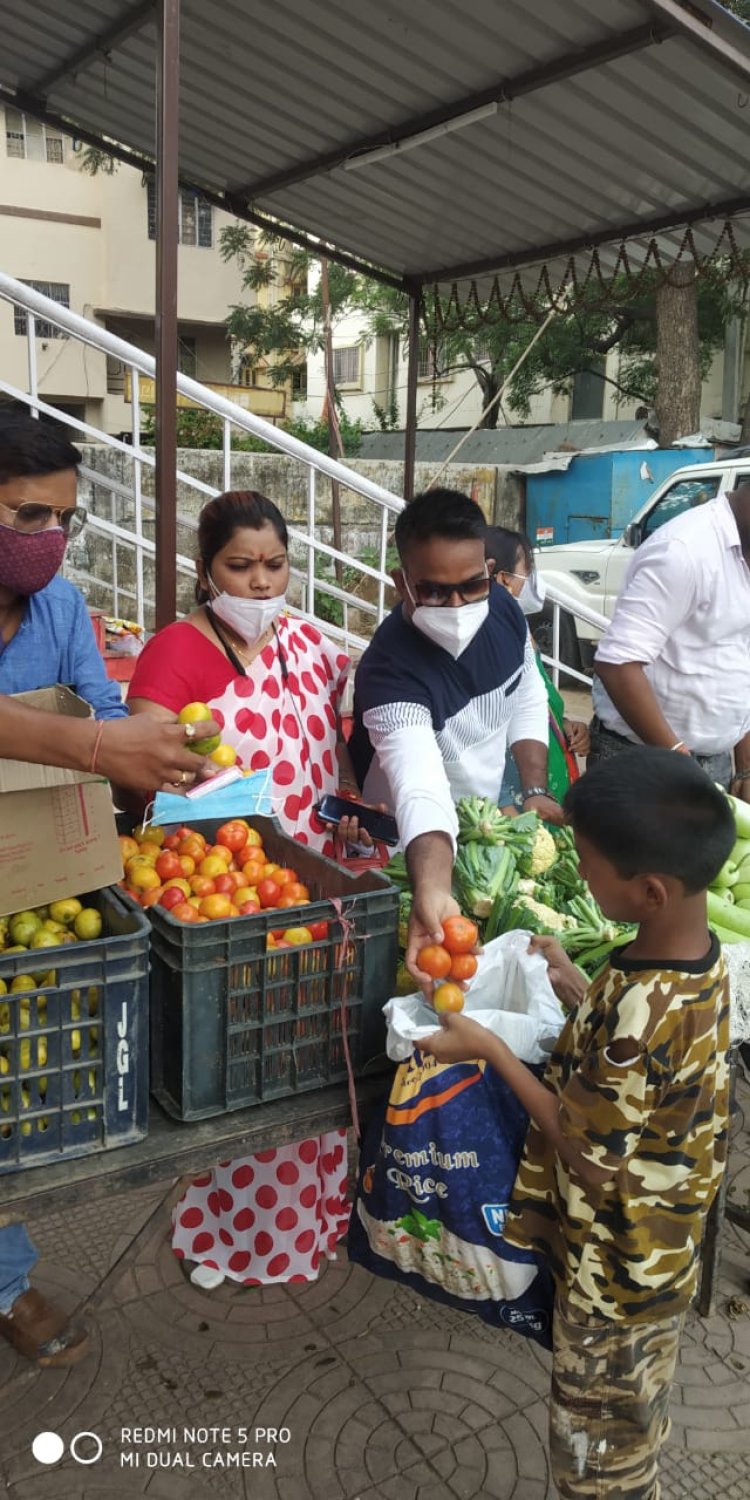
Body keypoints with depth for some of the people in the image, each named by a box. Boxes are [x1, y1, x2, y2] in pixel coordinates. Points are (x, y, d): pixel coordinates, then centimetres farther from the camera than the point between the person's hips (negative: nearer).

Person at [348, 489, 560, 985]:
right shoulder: (391, 669, -34)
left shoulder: (503, 609, -13)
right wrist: (433, 892, -63)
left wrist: (535, 791, -4)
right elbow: (421, 790, -48)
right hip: (412, 846, -6)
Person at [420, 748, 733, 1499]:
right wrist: (578, 990, -3)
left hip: (614, 1269, -8)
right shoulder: (696, 961, -9)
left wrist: (489, 1049, -22)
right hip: (657, 1251, 8)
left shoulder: (642, 1011, -37)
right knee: (633, 1423, 31)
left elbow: (590, 1156, -26)